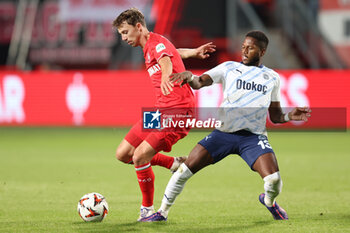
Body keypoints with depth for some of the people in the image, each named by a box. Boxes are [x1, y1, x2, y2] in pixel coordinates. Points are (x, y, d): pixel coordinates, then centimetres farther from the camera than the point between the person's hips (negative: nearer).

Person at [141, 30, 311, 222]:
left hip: (254, 136, 0)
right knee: (185, 170, -11)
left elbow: (275, 116, 18)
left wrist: (290, 116, -3)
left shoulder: (272, 78, 12)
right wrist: (189, 77, -27)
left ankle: (269, 200, 17)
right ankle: (163, 212, 8)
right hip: (224, 132, 0)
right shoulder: (229, 68, 9)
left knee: (274, 181, -21)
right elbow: (200, 82, -4)